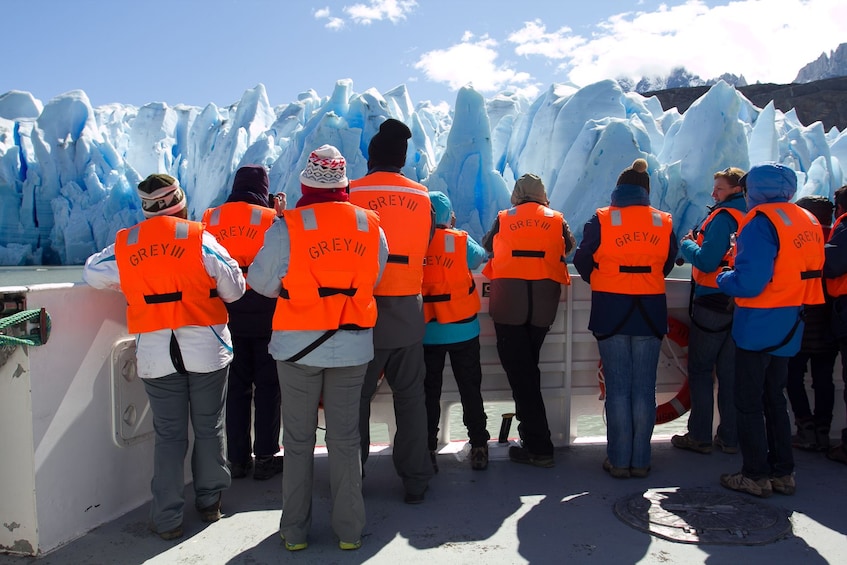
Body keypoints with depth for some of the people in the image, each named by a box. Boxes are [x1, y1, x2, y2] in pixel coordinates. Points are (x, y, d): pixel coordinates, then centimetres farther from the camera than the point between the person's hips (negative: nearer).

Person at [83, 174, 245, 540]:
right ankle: (209, 502, 27)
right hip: (206, 347, -2)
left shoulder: (123, 245, 2)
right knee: (209, 427, 14)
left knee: (169, 435, 11)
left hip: (155, 352, 2)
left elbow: (91, 273, 18)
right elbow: (234, 289, -4)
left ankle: (167, 519, 14)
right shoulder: (198, 237, -6)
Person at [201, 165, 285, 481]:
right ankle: (265, 457, 12)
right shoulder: (271, 218, -6)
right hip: (265, 311, -3)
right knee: (267, 385, 8)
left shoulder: (210, 218, 4)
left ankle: (238, 458, 19)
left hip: (227, 313, 3)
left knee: (236, 385, 13)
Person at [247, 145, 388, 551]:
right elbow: (372, 278, 4)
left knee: (298, 441, 12)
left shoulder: (287, 227, -11)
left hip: (299, 347, -2)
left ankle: (295, 531, 23)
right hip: (353, 347, 2)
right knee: (345, 439, 12)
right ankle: (349, 530, 22)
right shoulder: (370, 225, -3)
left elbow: (261, 281, -3)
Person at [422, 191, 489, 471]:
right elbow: (482, 256, 9)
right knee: (470, 388, 13)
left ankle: (427, 450, 14)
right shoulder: (461, 241, -7)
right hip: (463, 330, 0)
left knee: (429, 392, 11)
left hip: (426, 333, 0)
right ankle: (478, 446, 20)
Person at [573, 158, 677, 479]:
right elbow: (667, 264, 11)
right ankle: (640, 461, 14)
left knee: (618, 388, 5)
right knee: (644, 388, 8)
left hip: (611, 311, -2)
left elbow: (583, 261, 0)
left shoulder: (601, 220, -5)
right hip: (651, 312, 2)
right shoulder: (664, 222, 3)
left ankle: (619, 461, 9)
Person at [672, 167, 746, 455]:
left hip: (712, 304, -7)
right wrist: (699, 243, 15)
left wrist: (687, 244, -5)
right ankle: (730, 437, 18)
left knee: (700, 370, 3)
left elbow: (707, 260, -22)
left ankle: (700, 436, 7)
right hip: (741, 306, 7)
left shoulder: (723, 217, -14)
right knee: (730, 372, 12)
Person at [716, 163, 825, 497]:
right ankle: (783, 472, 23)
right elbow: (808, 271, 15)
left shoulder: (761, 221, -16)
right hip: (790, 326, 8)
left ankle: (756, 475, 9)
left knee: (749, 402, 3)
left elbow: (749, 281, -24)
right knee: (774, 398, 18)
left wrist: (723, 280, -5)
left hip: (759, 324, -8)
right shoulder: (808, 222, 10)